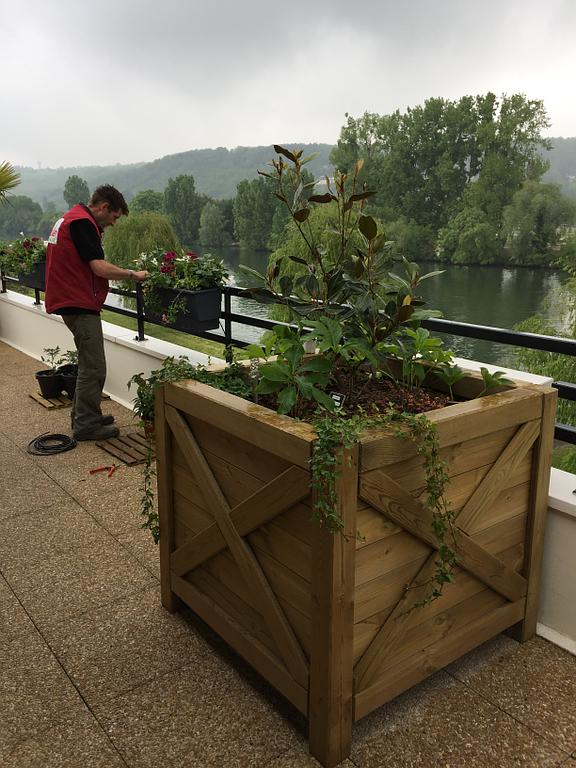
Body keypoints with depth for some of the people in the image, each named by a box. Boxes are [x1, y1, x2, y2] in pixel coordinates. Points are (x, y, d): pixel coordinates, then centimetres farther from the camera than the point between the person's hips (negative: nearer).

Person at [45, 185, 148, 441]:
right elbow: (100, 267, -22)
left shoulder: (72, 218, 18)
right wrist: (133, 274, -10)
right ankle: (86, 425, 2)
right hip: (79, 304, -11)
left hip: (72, 301, 11)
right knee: (93, 368, -5)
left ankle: (84, 415, 28)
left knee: (89, 364, 19)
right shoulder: (83, 222, -15)